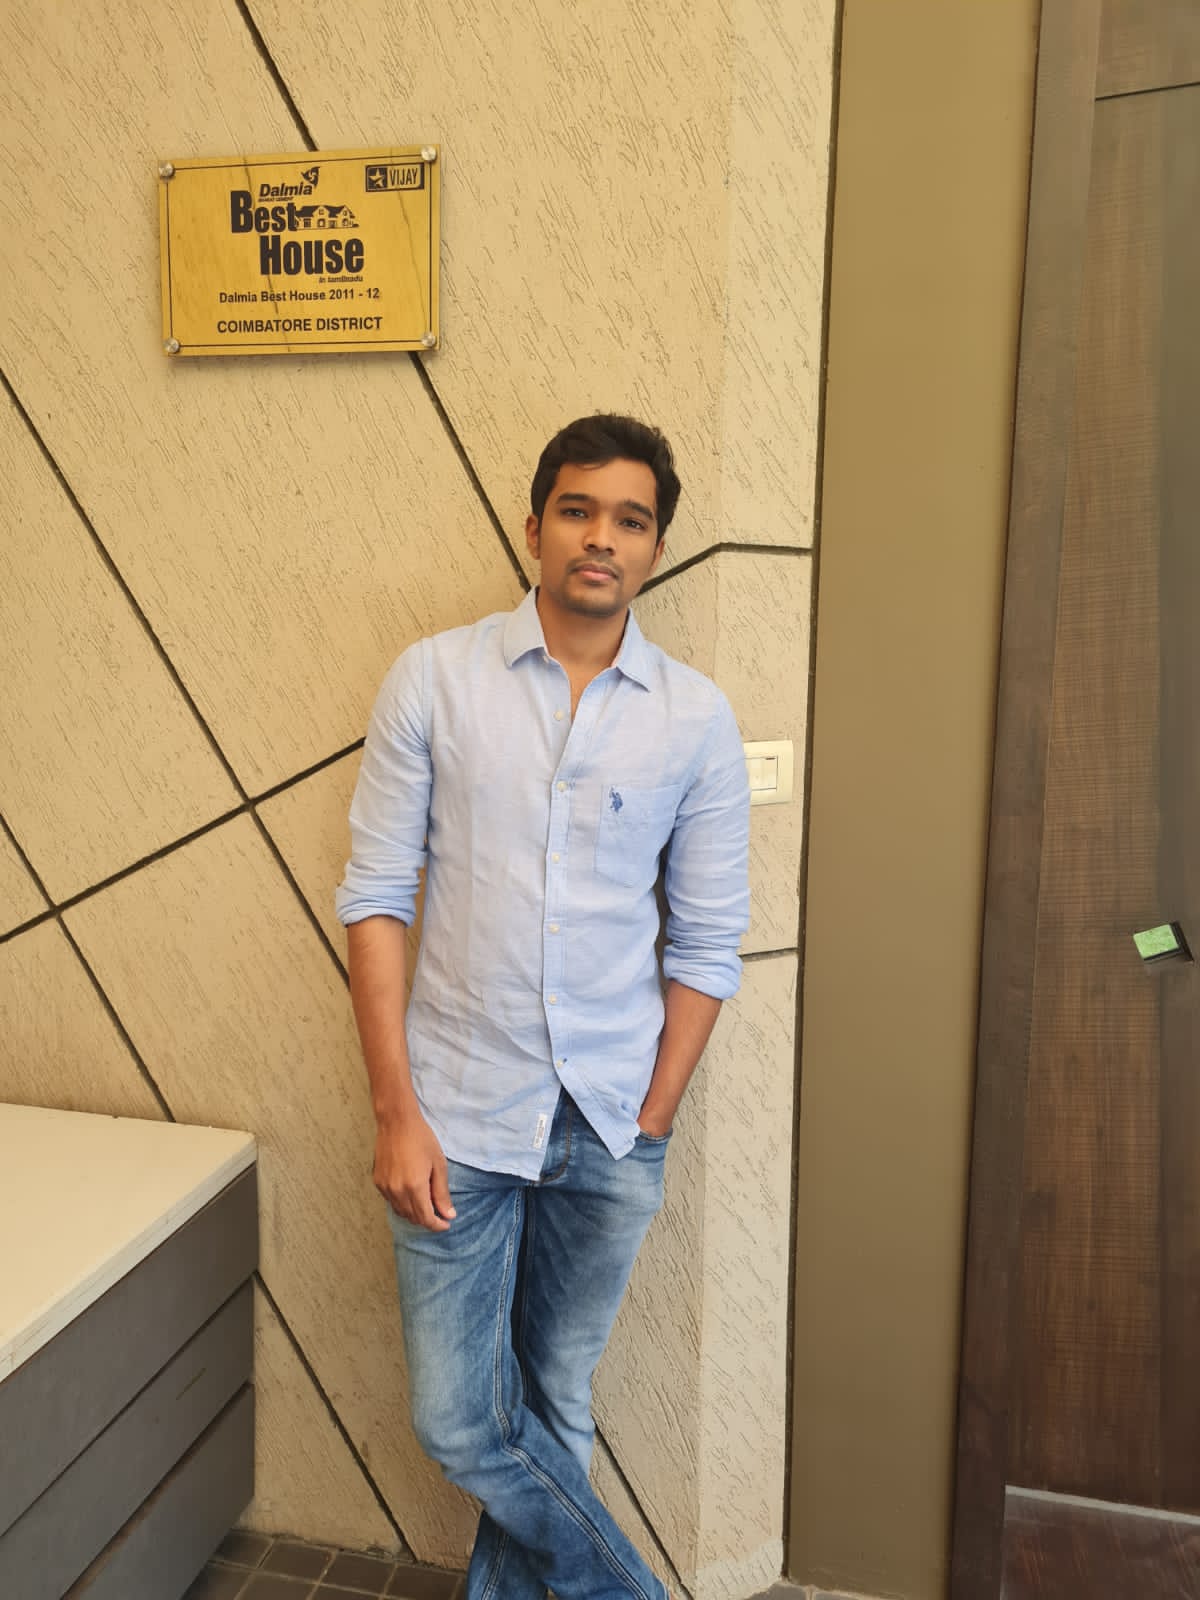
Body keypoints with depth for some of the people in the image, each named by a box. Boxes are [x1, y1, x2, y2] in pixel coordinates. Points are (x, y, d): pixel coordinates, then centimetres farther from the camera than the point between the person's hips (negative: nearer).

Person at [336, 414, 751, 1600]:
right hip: (459, 1113, 0)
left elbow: (707, 943, 2)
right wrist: (396, 1110, -8)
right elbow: (375, 897, -4)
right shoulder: (433, 680, -4)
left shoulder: (696, 718, -2)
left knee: (553, 1405, 16)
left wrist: (650, 1123, -2)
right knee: (457, 1421, 7)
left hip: (611, 1125, 1)